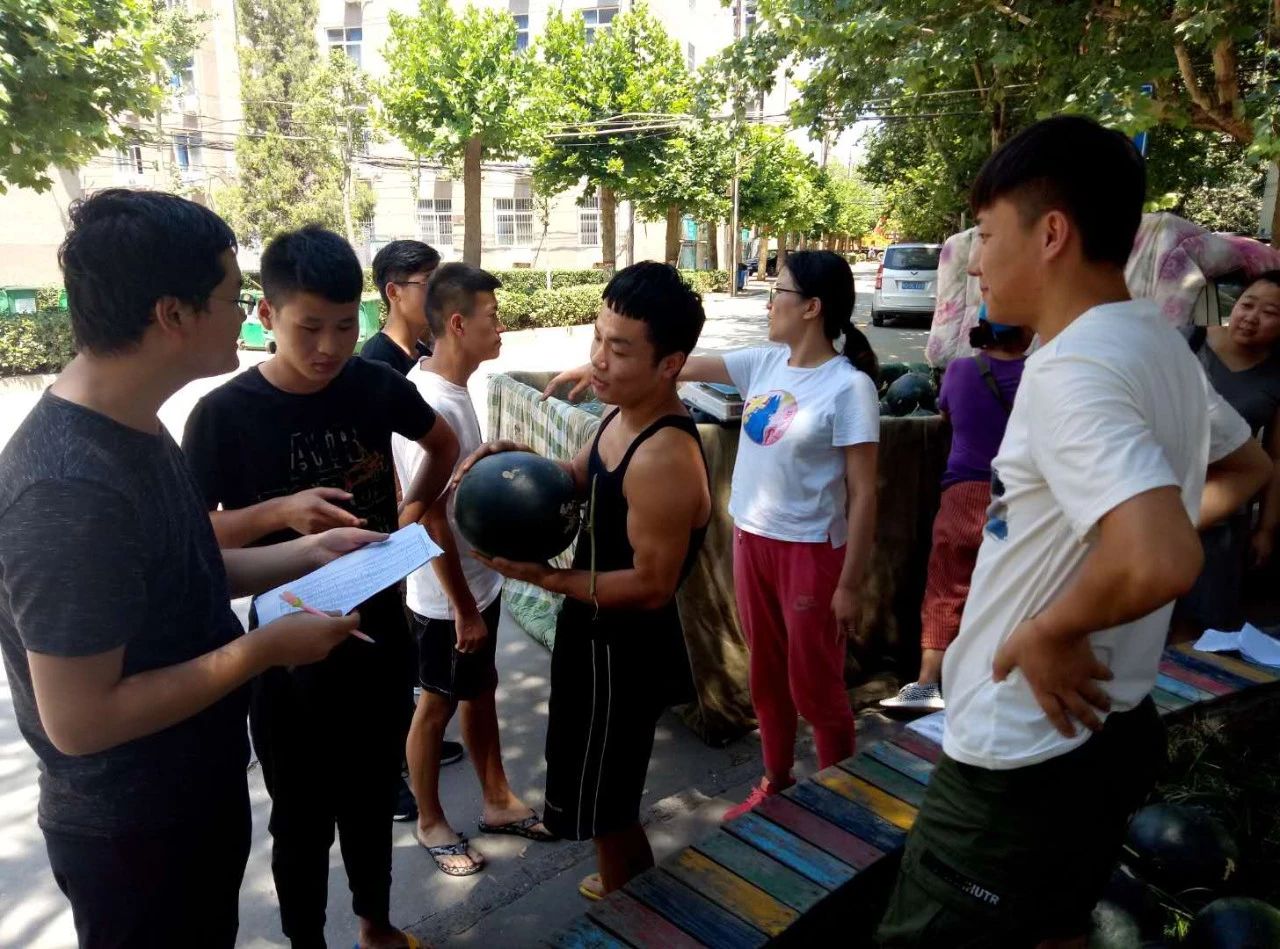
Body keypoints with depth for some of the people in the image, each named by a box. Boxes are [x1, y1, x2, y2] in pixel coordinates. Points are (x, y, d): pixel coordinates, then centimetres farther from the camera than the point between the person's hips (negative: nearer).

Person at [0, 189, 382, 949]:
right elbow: (79, 720, -29)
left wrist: (307, 554, 0)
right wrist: (262, 649, -24)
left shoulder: (133, 428, -1)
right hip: (131, 832, -8)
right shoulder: (70, 488, -32)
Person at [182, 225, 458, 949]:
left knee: (373, 797, 22)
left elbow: (444, 444, 13)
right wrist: (279, 512, -27)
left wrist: (411, 510, 1)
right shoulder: (225, 414, -16)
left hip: (380, 635, 4)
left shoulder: (376, 384, -6)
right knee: (303, 816, 14)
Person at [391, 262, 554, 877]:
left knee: (481, 691, 21)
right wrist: (464, 609, -20)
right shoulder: (432, 409, -28)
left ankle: (498, 802, 39)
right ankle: (430, 822, 32)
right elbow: (432, 521, -26)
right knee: (437, 706, 11)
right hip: (447, 597, -9)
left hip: (478, 580, 9)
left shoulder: (447, 387, 2)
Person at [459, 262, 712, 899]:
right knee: (601, 792, 31)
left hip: (625, 650, -10)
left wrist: (544, 577, -27)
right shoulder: (624, 415, -3)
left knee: (602, 804, 11)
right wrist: (520, 461, -7)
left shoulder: (665, 460, -33)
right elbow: (583, 477, 13)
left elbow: (652, 586, -29)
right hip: (598, 634, 10)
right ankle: (624, 887, 57)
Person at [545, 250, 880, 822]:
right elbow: (682, 367, 10)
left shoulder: (849, 387, -17)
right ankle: (775, 785, 38)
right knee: (766, 678, 19)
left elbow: (862, 496, -16)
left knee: (814, 687, 7)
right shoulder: (765, 364, 2)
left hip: (810, 552, -6)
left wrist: (849, 585, -15)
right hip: (751, 540, 7)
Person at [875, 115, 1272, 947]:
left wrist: (1046, 632, -22)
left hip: (1025, 759, -9)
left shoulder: (1071, 370, -25)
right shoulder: (1161, 345, 5)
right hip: (1104, 727, 9)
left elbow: (1160, 562, -38)